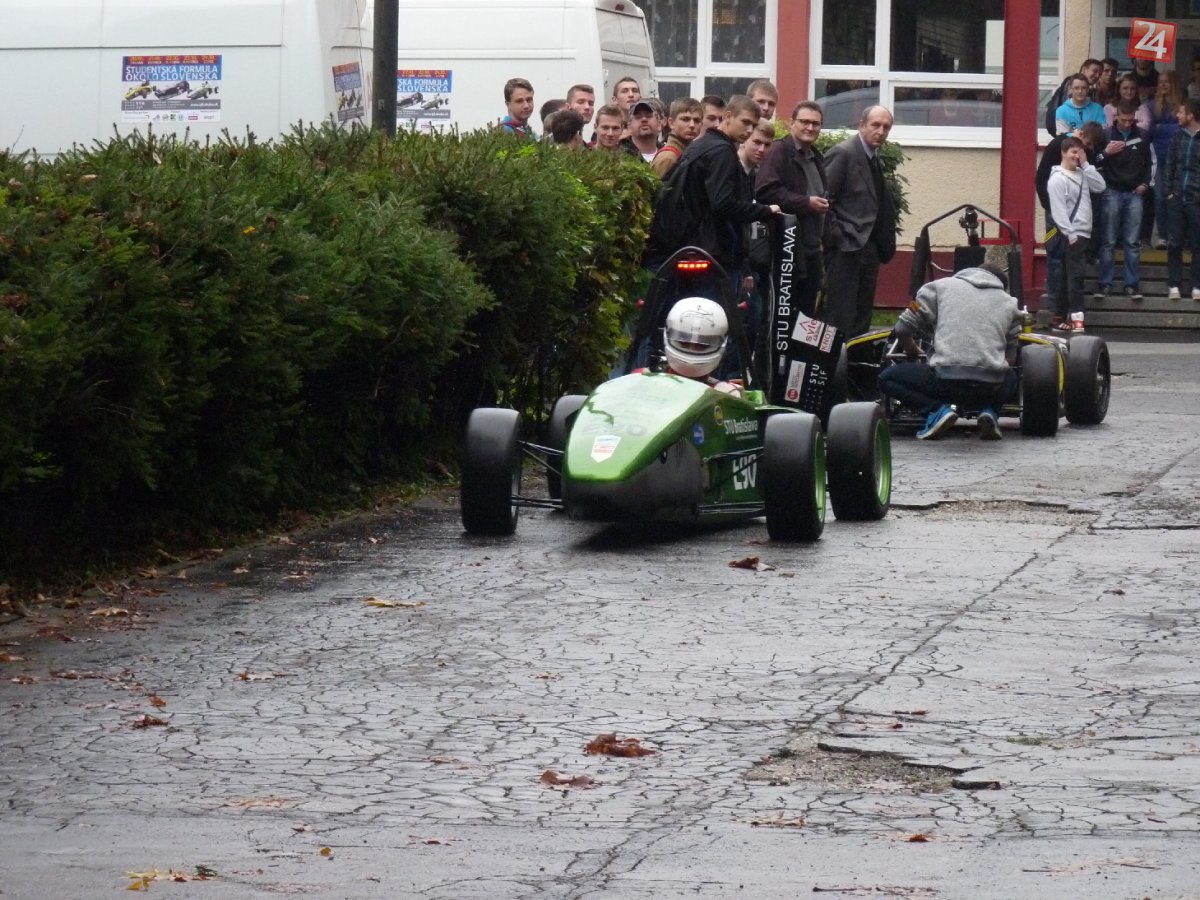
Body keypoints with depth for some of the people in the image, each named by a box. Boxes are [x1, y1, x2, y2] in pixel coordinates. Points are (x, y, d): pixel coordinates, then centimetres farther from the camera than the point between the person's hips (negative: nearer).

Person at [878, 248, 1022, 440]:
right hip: (991, 387, 3)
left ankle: (937, 410, -3)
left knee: (887, 378, 21)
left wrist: (912, 353, 30)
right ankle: (989, 411, 7)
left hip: (946, 379, -3)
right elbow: (1010, 360, 16)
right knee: (1013, 380, 39)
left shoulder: (942, 286, 13)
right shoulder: (1010, 304, 18)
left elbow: (902, 329, 10)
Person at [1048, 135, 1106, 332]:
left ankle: (1059, 318, 15)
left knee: (1069, 276, 11)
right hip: (1072, 235, -8)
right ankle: (1076, 317, -17)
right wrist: (1070, 234, -19)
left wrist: (1086, 165, 2)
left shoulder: (1082, 174, 15)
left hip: (1084, 233, 8)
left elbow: (1100, 186, 4)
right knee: (1076, 275, -14)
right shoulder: (1057, 179, -9)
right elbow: (1058, 210, -14)